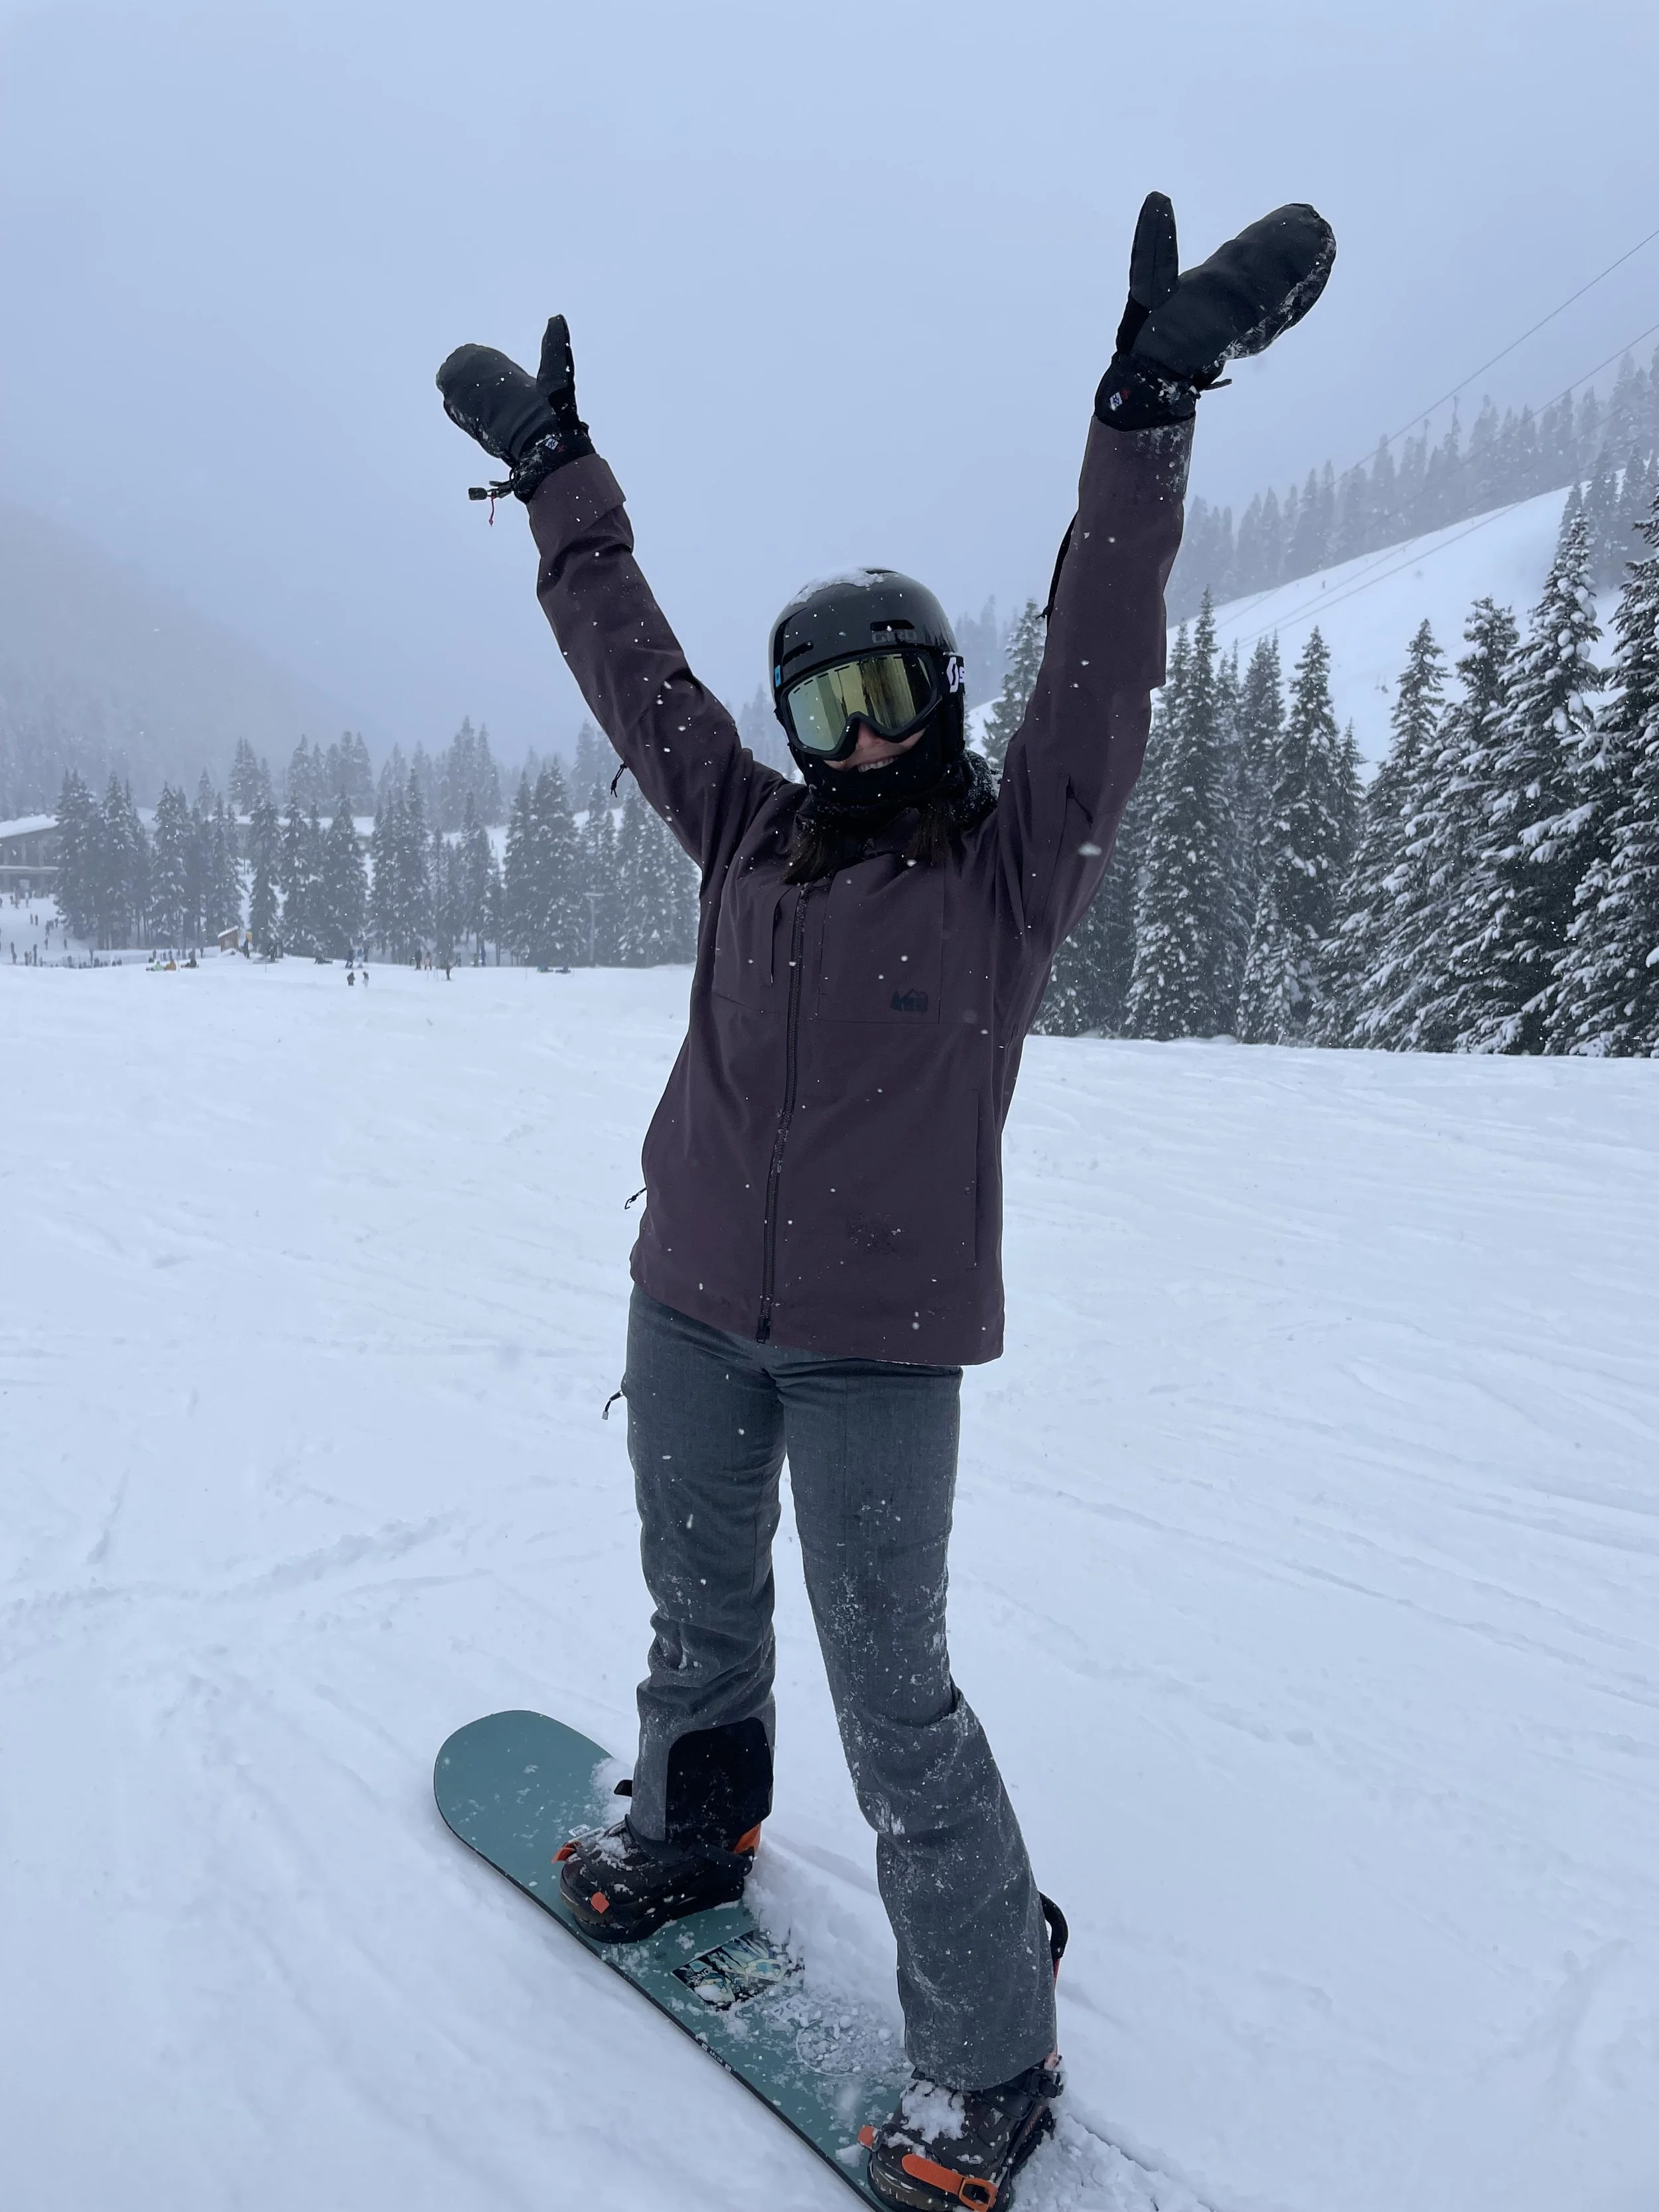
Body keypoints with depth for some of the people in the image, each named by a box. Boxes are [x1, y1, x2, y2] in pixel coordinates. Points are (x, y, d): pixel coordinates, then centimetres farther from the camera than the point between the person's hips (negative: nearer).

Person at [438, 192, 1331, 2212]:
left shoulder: (1012, 864, -4)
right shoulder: (753, 840, 7)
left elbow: (1101, 666, -16)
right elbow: (630, 664, 12)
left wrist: (1148, 416, -24)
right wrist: (558, 472, 15)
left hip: (881, 1344, -5)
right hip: (692, 1308, 5)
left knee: (895, 1701, -1)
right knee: (698, 1609, 23)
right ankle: (690, 1831, 50)